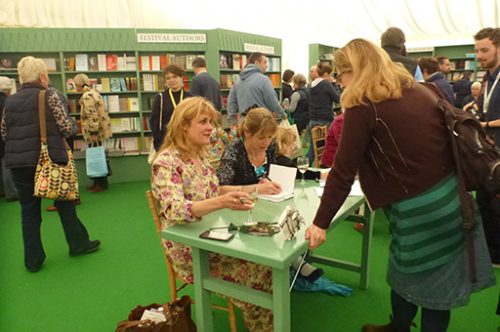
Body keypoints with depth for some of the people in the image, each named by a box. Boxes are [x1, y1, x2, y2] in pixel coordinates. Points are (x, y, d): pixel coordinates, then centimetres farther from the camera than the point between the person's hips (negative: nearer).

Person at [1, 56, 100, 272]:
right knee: (65, 202, 13)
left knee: (29, 209, 11)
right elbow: (67, 128, -10)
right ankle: (78, 244, 24)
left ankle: (33, 260, 16)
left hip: (18, 162, 4)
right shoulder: (49, 97, -7)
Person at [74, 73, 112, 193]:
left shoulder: (86, 96, -16)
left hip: (95, 133, -10)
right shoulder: (92, 93, 15)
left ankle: (101, 184, 6)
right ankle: (97, 182, 23)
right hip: (98, 131, 10)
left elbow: (92, 116, -24)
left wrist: (93, 133, -22)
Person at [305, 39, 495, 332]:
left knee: (408, 275, 15)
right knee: (439, 279, 20)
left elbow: (344, 170, -14)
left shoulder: (363, 107, -12)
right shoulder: (423, 90, 8)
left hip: (418, 207, -7)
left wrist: (321, 223, -7)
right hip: (454, 195, 7)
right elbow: (454, 137, 17)